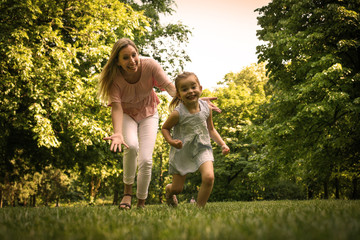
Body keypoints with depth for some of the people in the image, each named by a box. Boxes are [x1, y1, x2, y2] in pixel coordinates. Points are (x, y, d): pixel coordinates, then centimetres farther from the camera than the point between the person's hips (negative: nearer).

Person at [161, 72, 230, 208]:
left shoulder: (206, 108, -6)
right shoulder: (178, 113, -19)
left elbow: (211, 130, 9)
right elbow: (165, 128, -3)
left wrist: (222, 144, 0)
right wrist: (171, 141, -22)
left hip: (202, 148, 2)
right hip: (182, 151, -2)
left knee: (209, 177, -23)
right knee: (177, 188, 6)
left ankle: (200, 207, 0)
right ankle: (168, 190, 47)